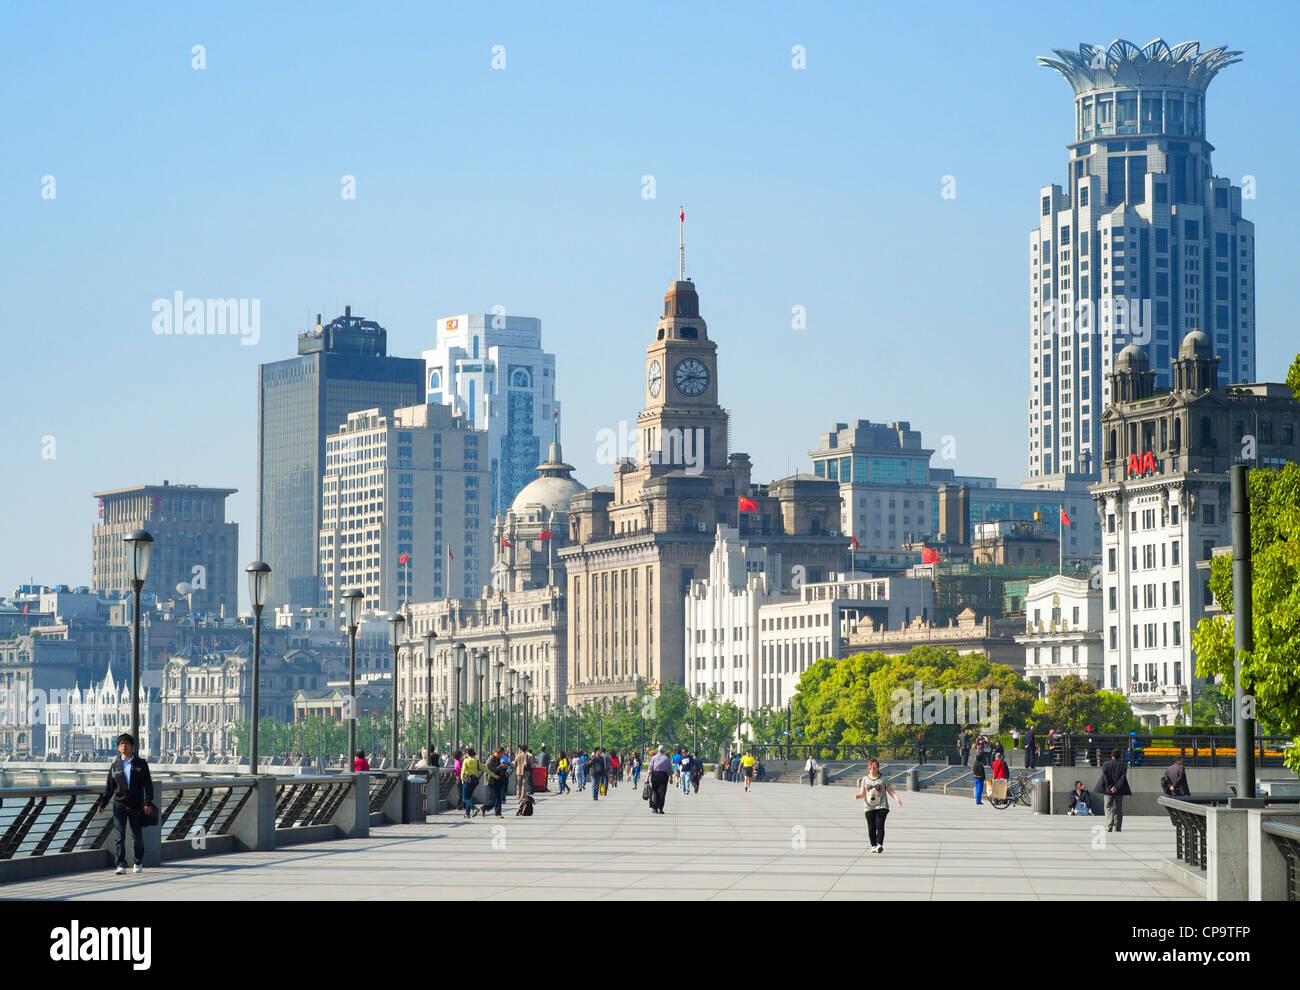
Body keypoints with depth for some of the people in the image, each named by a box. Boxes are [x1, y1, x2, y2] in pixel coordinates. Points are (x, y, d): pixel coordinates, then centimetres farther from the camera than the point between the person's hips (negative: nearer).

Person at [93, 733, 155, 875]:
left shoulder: (140, 763, 3)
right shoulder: (114, 766, 7)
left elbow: (148, 784, 1)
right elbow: (109, 787, 12)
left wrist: (148, 802, -8)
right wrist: (102, 804, 5)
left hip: (136, 805, -1)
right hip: (119, 805, 1)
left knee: (137, 836, 8)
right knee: (119, 836, -9)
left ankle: (138, 863, 26)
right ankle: (120, 865, -11)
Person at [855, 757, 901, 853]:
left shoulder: (883, 779, 5)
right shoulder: (865, 780, 11)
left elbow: (890, 791, 6)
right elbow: (863, 793, 11)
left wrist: (897, 798, -11)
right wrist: (858, 796, -12)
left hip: (882, 806, -2)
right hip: (869, 807, 2)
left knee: (879, 825, -17)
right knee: (871, 827, 0)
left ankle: (880, 844, -18)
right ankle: (873, 845, 11)